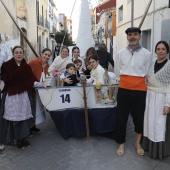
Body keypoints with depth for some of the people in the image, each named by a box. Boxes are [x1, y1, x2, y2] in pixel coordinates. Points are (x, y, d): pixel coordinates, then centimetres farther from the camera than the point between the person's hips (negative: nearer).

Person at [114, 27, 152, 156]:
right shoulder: (120, 53, 2)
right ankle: (121, 143, 29)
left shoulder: (147, 54, -3)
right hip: (123, 90, 1)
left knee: (139, 117, 12)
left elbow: (146, 74, 3)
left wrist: (137, 82, 6)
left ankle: (138, 143, 35)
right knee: (121, 118, 9)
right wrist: (126, 81, 9)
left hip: (140, 91, -1)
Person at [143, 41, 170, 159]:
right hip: (149, 97, 5)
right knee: (149, 122, 12)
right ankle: (149, 145, 29)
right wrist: (145, 96, 9)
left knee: (160, 125, 3)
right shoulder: (152, 63, 6)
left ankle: (159, 150, 19)